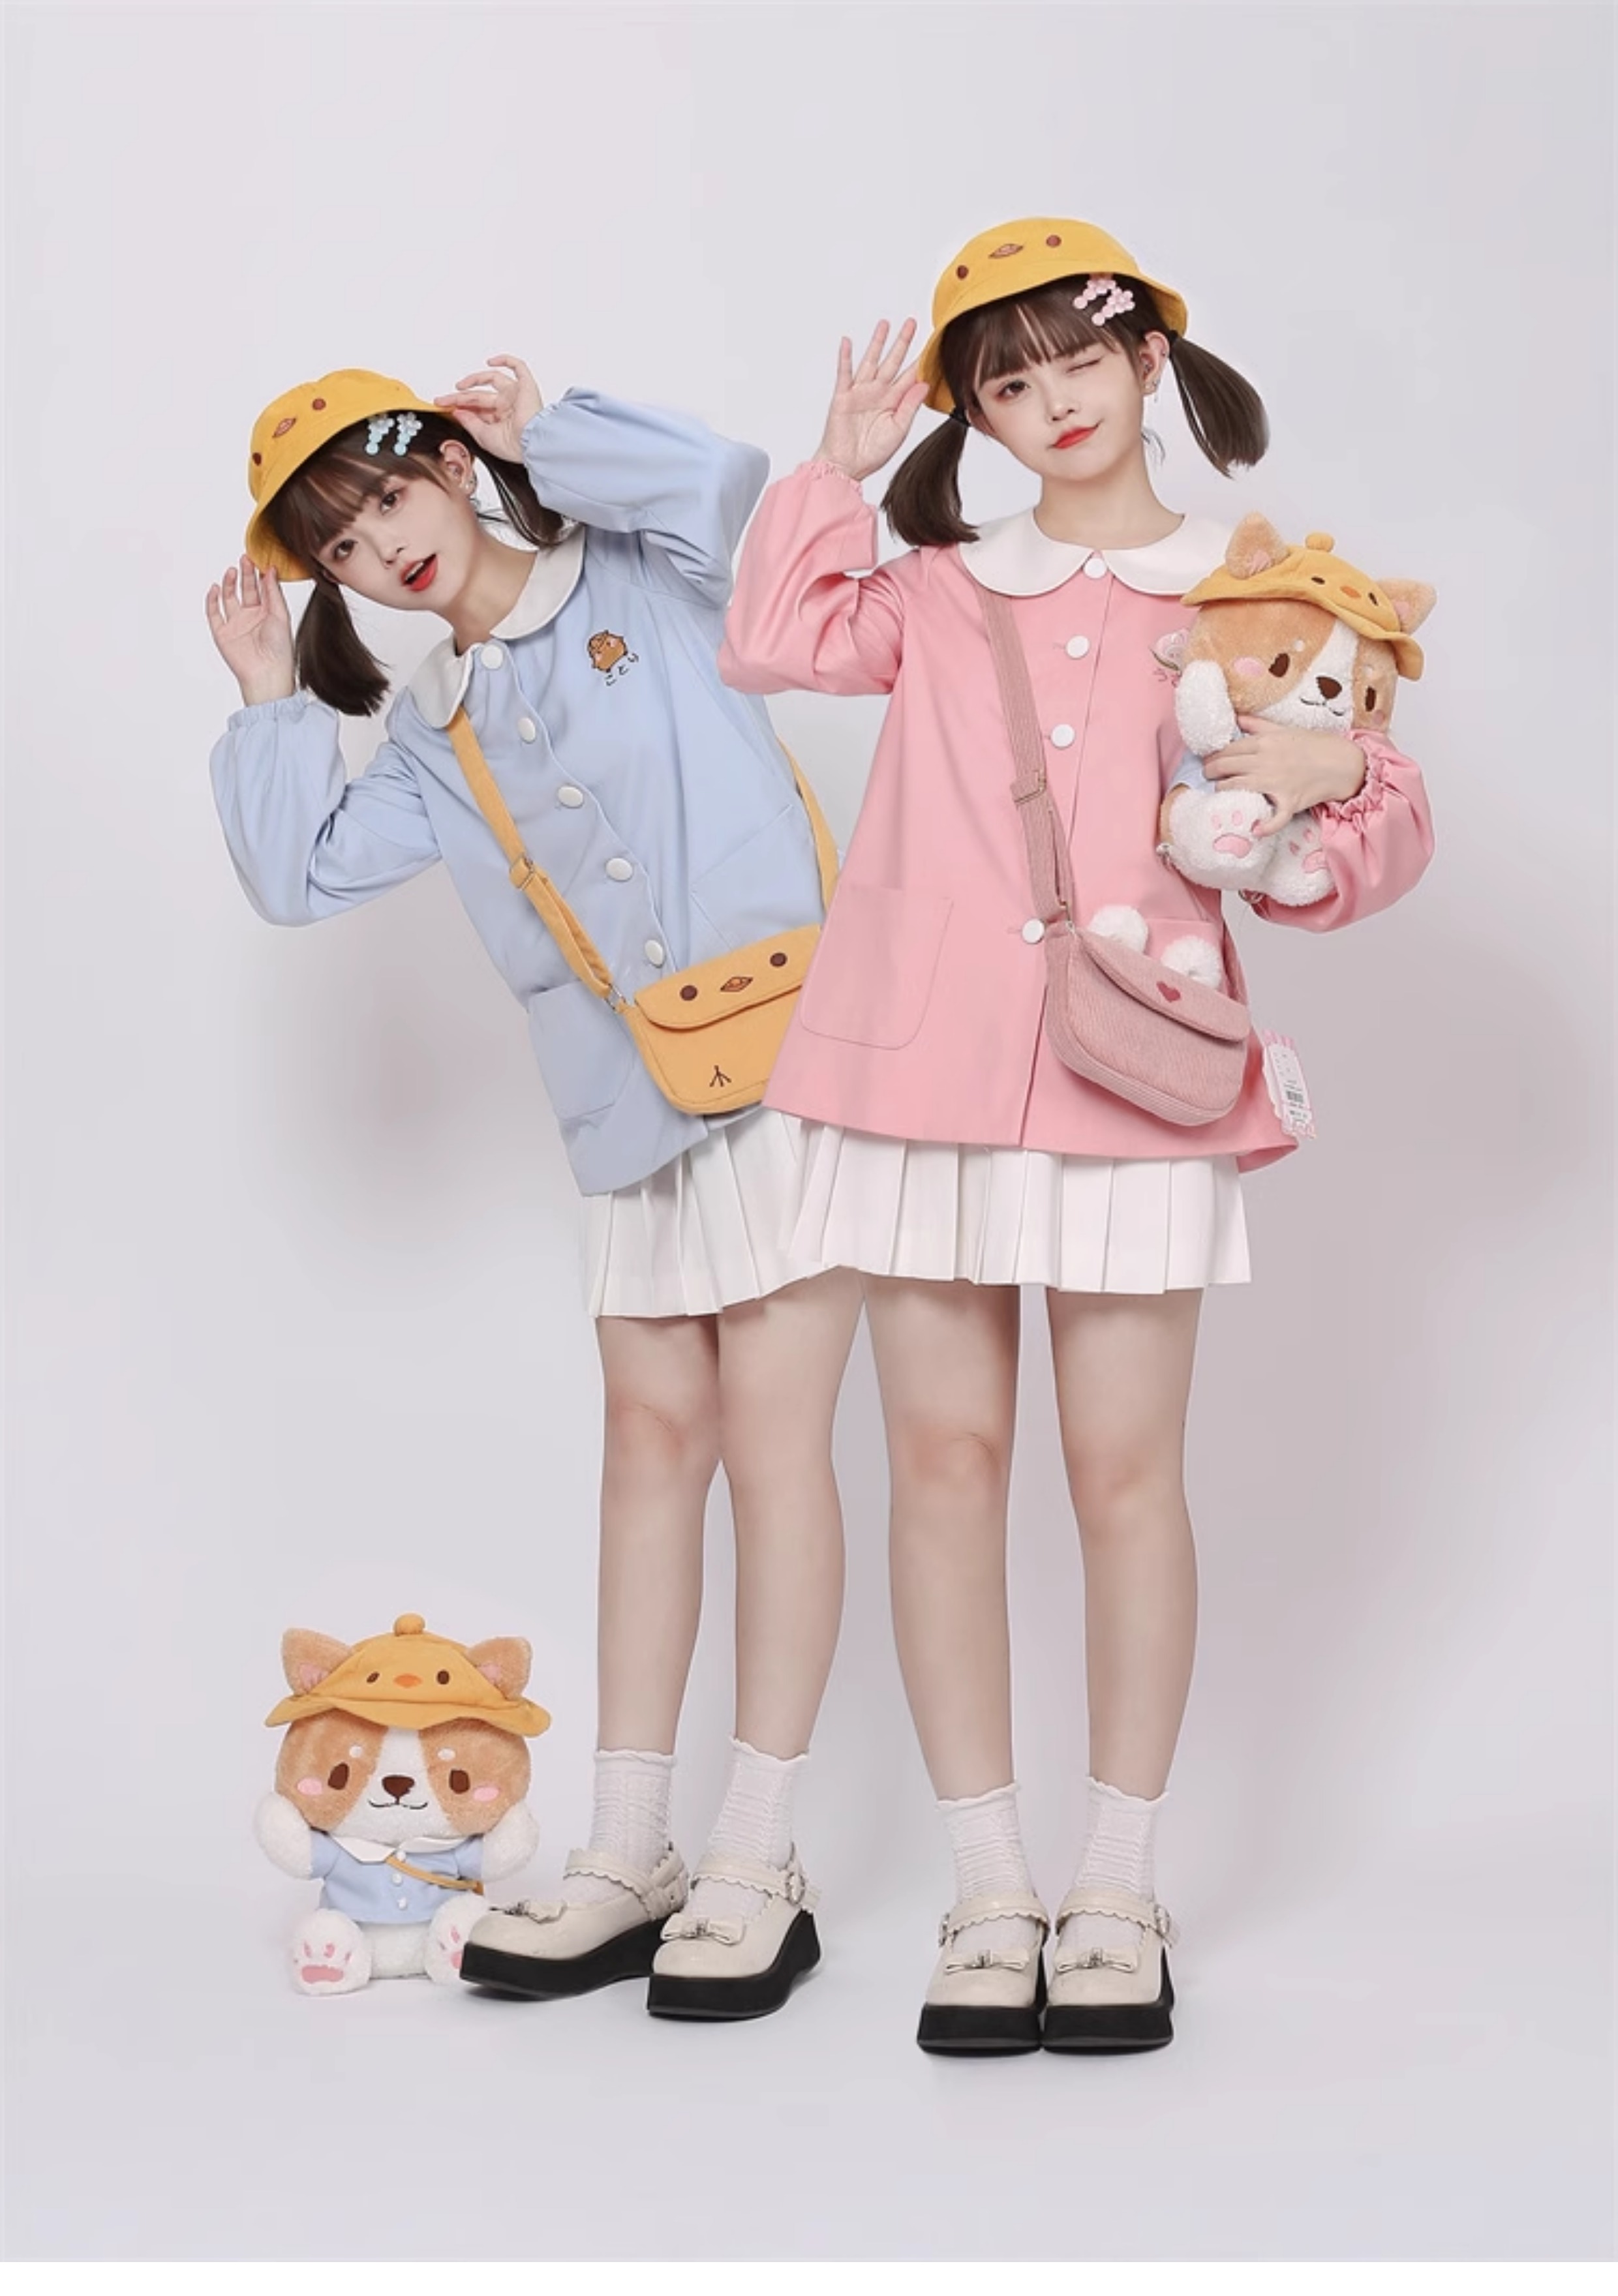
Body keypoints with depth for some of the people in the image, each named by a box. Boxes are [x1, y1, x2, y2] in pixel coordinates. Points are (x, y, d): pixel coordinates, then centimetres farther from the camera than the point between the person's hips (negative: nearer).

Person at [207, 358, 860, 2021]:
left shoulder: (644, 584, 2)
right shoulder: (434, 737, 14)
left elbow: (717, 482, -19)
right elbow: (298, 874, 7)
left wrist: (540, 432, -9)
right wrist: (273, 701, 5)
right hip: (630, 1099, 5)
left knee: (769, 1433, -5)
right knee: (651, 1442, 9)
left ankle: (757, 1866, 3)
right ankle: (629, 1855, 16)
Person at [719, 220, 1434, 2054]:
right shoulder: (944, 590, 16)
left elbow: (1372, 855, 9)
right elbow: (773, 641, 6)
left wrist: (1345, 782, -13)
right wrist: (843, 458, 9)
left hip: (1131, 1078, -2)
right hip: (924, 1071, 2)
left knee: (1124, 1473, -1)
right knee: (944, 1458, 2)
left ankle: (1118, 1891, 14)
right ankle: (987, 1889, 12)